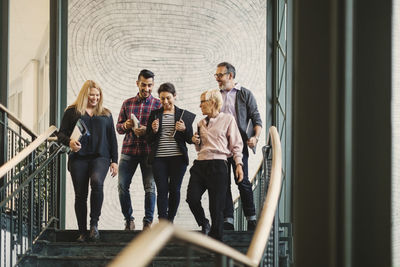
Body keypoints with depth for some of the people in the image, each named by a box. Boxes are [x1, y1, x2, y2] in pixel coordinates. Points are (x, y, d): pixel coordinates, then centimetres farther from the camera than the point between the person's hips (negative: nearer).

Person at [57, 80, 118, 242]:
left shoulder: (106, 114, 17)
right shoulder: (72, 112, 10)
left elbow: (112, 139, 17)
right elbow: (61, 134, 7)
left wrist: (114, 161, 10)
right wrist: (70, 142, -16)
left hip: (100, 157, 0)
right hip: (78, 158, 0)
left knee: (97, 182, -28)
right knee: (80, 195, -1)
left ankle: (94, 223, -20)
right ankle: (82, 232, 8)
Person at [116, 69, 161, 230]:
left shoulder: (158, 105, 4)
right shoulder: (127, 103, 12)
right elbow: (118, 128, 15)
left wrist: (147, 131, -17)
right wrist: (125, 126, -7)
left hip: (148, 152, -2)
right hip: (128, 150, 2)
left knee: (150, 187, -5)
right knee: (122, 185, -2)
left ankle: (148, 221, 6)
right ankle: (129, 220, 12)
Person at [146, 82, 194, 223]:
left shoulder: (184, 115, 9)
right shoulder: (154, 114, 11)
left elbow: (190, 140, 9)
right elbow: (148, 140, 12)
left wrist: (184, 129, -10)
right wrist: (154, 131, -8)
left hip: (178, 158, 0)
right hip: (159, 158, 0)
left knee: (175, 190, 1)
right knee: (162, 190, -6)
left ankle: (170, 220, 14)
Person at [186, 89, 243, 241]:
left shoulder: (227, 119, 4)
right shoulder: (201, 123, 19)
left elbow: (236, 144, 3)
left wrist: (238, 164, -7)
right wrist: (196, 142, 7)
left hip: (218, 165, -5)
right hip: (200, 165, 5)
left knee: (216, 206, -5)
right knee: (192, 198, -11)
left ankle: (216, 238, 6)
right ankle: (204, 224, 15)